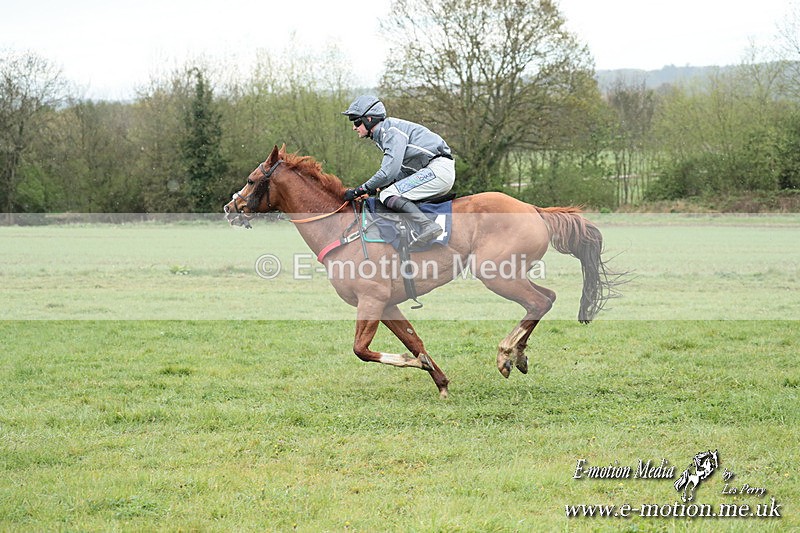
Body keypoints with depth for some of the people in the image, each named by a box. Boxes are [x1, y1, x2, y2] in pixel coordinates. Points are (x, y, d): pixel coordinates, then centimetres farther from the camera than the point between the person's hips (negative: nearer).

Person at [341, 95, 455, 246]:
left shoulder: (392, 130, -13)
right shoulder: (382, 135, 18)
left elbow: (388, 172, -21)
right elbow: (403, 172, 20)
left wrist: (359, 191, -13)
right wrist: (375, 188, 8)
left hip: (439, 168, -11)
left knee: (388, 195, -19)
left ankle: (428, 226, -32)